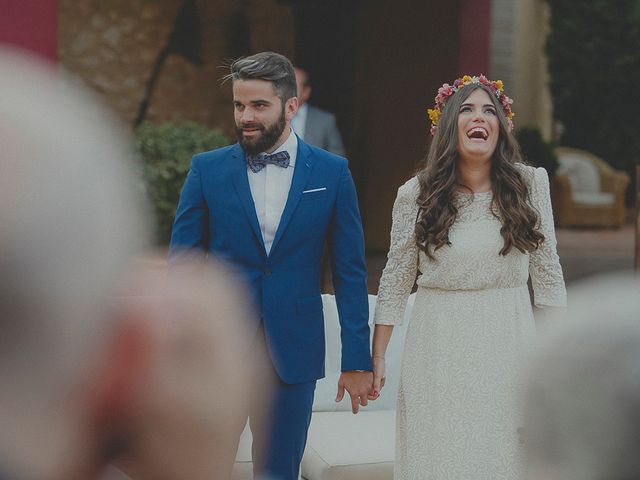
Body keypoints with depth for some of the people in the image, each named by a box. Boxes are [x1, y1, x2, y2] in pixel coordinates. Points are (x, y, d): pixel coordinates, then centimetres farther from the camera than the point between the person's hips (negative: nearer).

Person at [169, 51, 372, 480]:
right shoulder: (207, 170, 1)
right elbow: (181, 265, 3)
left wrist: (357, 359, -1)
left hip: (293, 352, 0)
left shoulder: (332, 173, 2)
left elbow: (350, 272, 3)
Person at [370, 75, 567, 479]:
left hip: (509, 344, 1)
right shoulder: (417, 194, -3)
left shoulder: (530, 184, -1)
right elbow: (395, 281, 3)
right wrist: (377, 357, 2)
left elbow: (547, 269, 4)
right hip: (439, 347, 0)